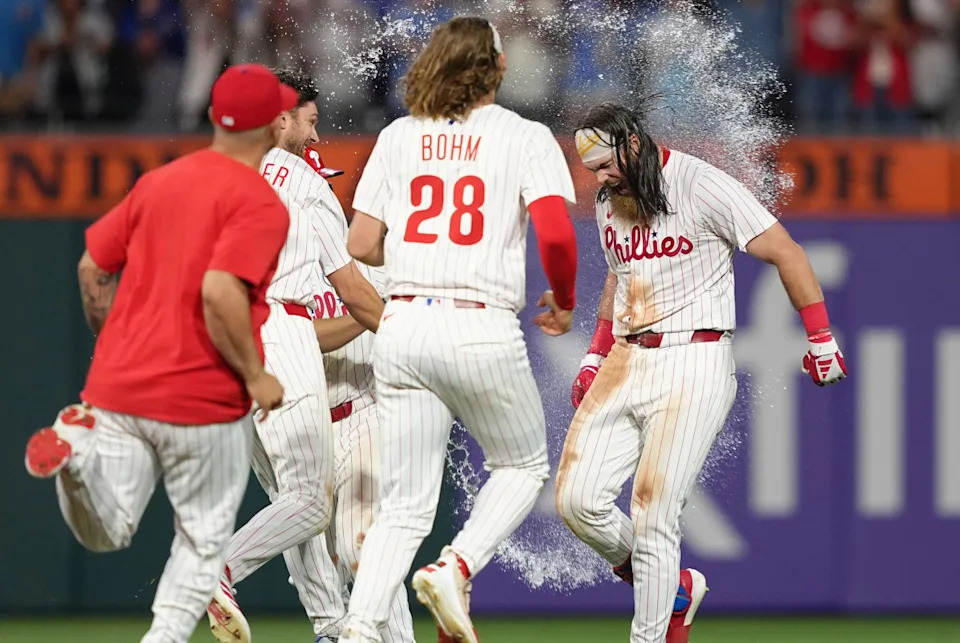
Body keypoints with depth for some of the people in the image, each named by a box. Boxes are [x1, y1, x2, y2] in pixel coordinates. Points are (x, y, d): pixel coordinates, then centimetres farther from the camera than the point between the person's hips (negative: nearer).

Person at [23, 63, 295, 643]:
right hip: (204, 400, -5)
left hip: (117, 388, 5)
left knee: (108, 533, 8)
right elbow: (219, 294, -24)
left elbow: (92, 268, 14)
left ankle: (79, 450, -21)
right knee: (204, 540, 12)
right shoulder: (261, 204, -11)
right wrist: (255, 376, -12)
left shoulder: (157, 182, 11)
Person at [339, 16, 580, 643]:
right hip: (481, 329, -3)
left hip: (402, 326, 3)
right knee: (523, 466, 19)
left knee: (405, 508, 6)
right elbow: (555, 233, -12)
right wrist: (564, 302, 6)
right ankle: (458, 568, -5)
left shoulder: (400, 136, 11)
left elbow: (361, 245, 8)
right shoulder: (524, 137, 1)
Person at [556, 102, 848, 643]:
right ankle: (674, 586, 16)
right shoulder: (610, 202, 12)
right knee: (578, 499, -6)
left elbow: (785, 253, -9)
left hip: (694, 365, -7)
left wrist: (820, 338, -10)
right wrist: (597, 356, 19)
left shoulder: (703, 187, -11)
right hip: (625, 366, 7)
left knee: (653, 516, -13)